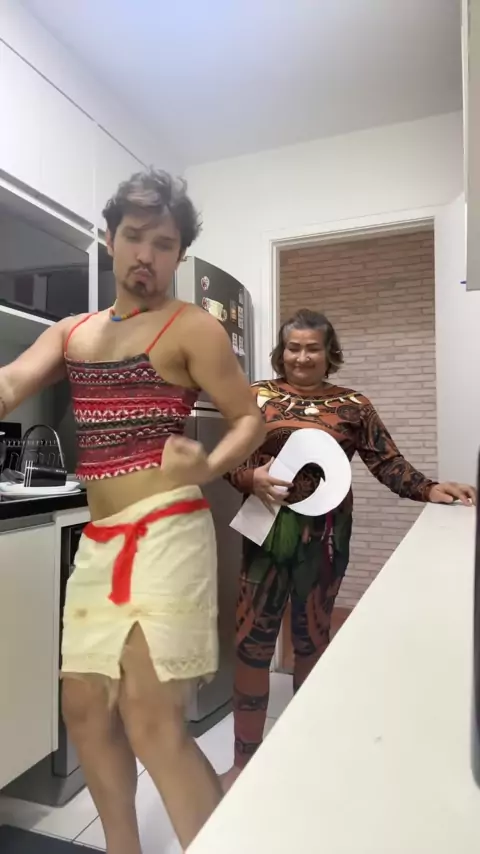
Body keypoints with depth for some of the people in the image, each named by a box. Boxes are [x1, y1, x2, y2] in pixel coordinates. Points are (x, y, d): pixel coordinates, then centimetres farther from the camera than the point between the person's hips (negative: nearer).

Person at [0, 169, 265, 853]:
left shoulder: (192, 328, -2)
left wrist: (209, 466, -22)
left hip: (165, 533, -6)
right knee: (86, 708, 14)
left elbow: (250, 418, -2)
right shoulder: (70, 332, 14)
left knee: (152, 723, -10)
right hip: (98, 541, 7)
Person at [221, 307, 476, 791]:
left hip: (324, 534, 0)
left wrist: (428, 490, -18)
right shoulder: (258, 397, 2)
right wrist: (252, 479, -19)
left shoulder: (352, 405, 1)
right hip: (268, 529, 0)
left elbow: (386, 462, -3)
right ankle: (244, 760, 23)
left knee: (312, 636, 15)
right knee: (252, 640, 3)